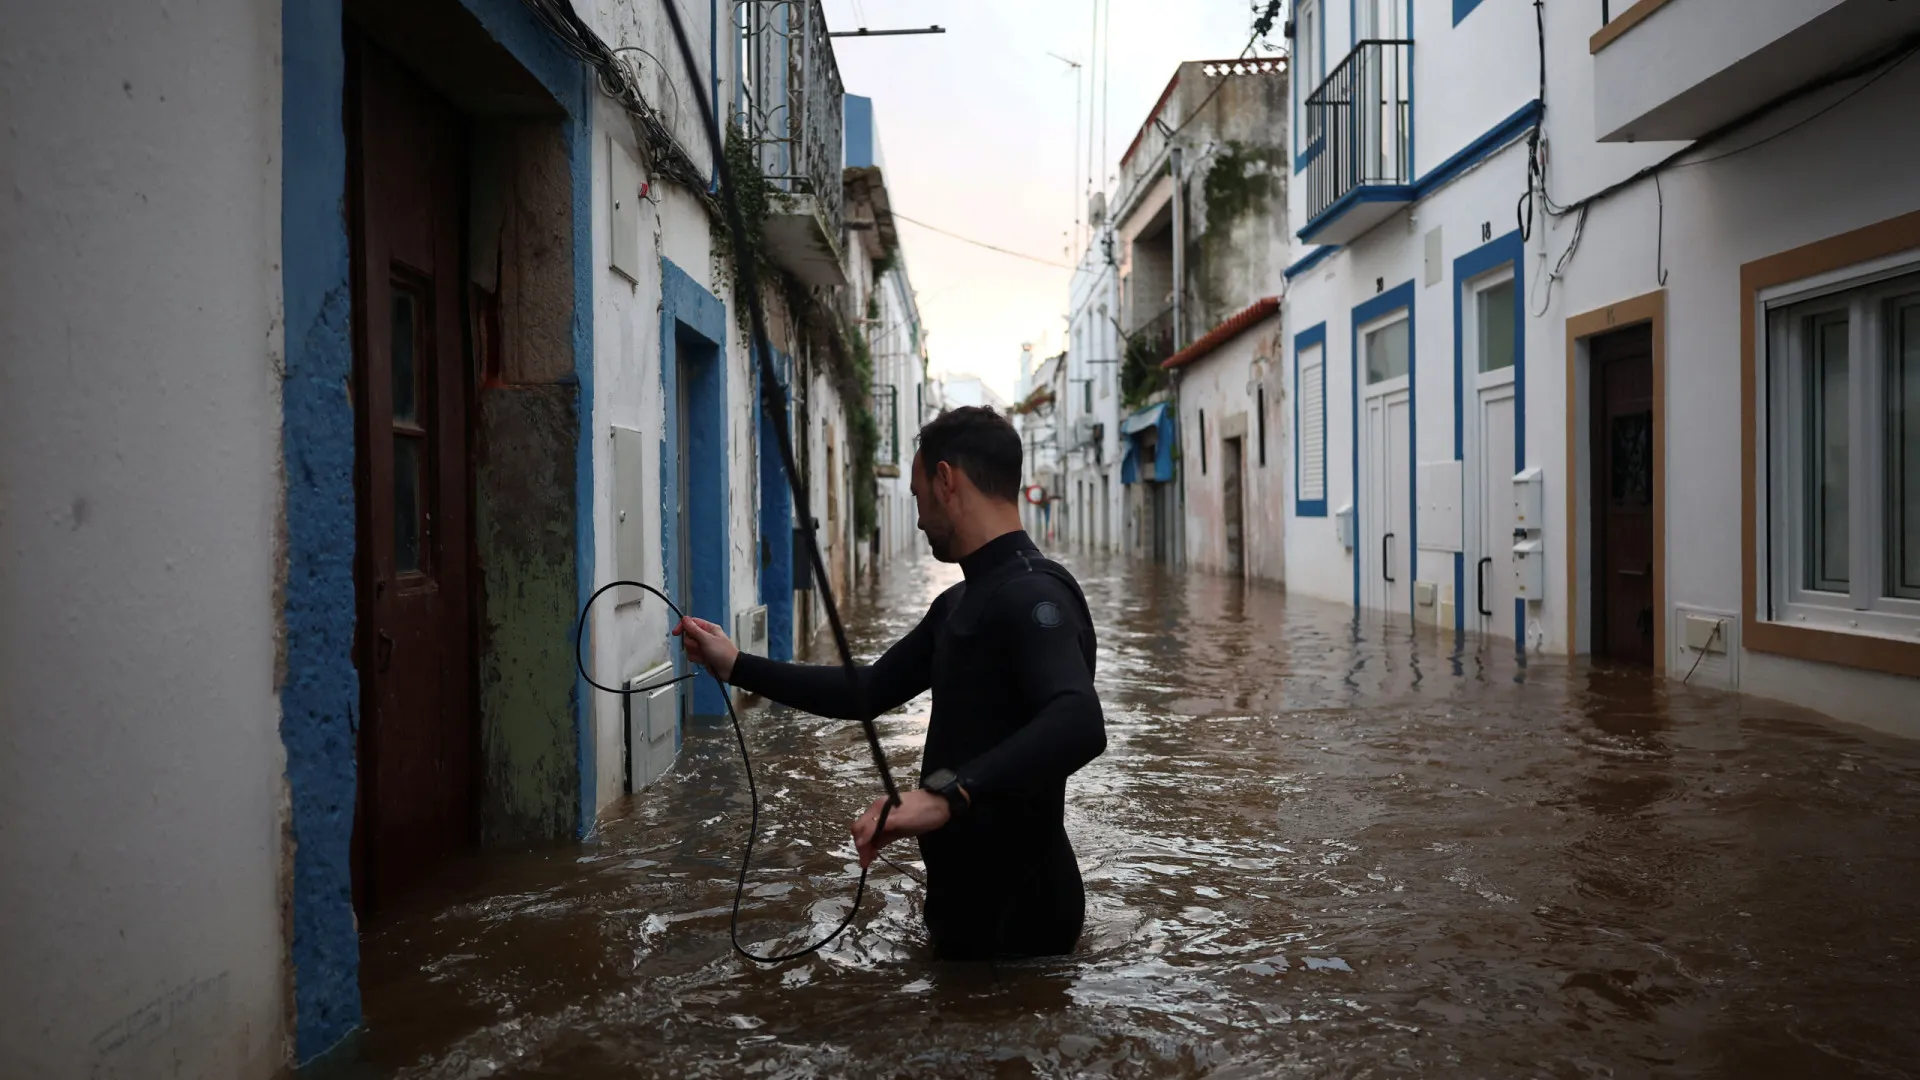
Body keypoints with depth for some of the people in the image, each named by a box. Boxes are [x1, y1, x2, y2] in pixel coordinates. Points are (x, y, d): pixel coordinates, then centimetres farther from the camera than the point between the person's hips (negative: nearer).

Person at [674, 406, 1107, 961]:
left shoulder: (1032, 593, -21)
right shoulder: (958, 604, 12)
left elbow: (1078, 723, -38)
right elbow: (868, 691, 18)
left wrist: (948, 792, -48)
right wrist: (737, 666, 17)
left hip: (1013, 914, -9)